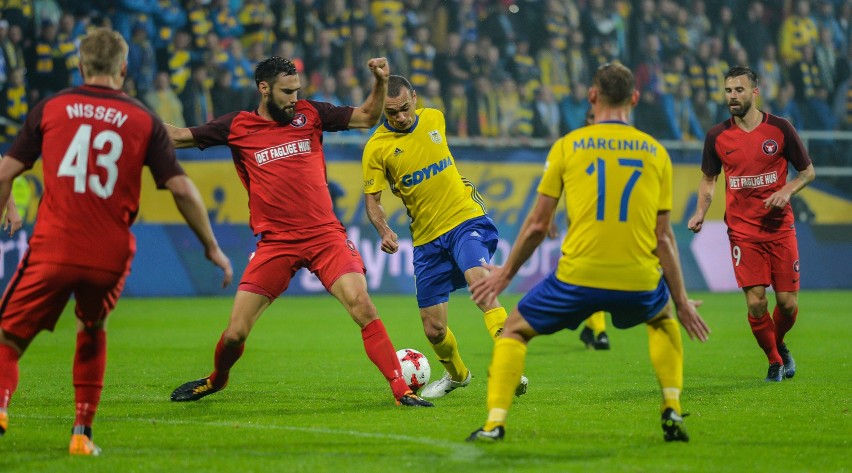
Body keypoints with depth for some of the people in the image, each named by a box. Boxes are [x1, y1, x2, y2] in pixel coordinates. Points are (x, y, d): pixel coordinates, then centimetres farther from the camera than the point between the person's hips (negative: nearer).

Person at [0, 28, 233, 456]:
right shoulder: (145, 121, 7)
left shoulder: (50, 108, 7)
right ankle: (82, 433, 21)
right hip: (110, 256, 1)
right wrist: (211, 246, 12)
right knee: (92, 332, 27)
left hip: (52, 249, -1)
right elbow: (181, 189, 2)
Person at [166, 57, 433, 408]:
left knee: (362, 306, -20)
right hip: (275, 243, 0)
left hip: (325, 235, 0)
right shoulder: (236, 127, 3)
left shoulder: (309, 114, 7)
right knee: (235, 333, 0)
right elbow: (177, 137, 9)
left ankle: (401, 389, -14)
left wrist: (380, 82, -2)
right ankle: (216, 379, 32)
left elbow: (367, 117, 14)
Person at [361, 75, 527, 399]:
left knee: (478, 279, -32)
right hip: (427, 238, 1)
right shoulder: (376, 147, -7)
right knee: (433, 330, 3)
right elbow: (372, 200, -5)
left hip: (466, 219, -1)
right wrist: (384, 231, -22)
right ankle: (456, 374, 37)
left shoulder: (434, 118, 2)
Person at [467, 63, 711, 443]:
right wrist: (681, 301, 15)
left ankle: (495, 423, 5)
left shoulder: (568, 145, 5)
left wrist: (505, 273, 21)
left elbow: (537, 225, 7)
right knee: (663, 321, 35)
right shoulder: (655, 152, 8)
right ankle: (672, 413, 20)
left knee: (514, 330, 20)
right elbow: (663, 236, 7)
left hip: (578, 278, -2)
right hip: (638, 281, 2)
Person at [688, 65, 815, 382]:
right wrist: (701, 211, -1)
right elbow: (708, 178, 15)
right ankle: (774, 361, 13)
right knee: (756, 302, -10)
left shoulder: (780, 128, -2)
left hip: (780, 228, 0)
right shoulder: (717, 136, 2)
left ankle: (779, 344, 32)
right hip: (742, 232, 0)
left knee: (788, 303, -1)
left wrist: (787, 191, -13)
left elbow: (808, 171, 6)